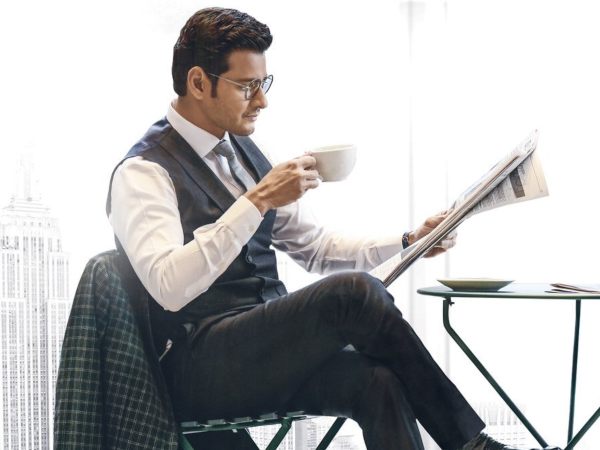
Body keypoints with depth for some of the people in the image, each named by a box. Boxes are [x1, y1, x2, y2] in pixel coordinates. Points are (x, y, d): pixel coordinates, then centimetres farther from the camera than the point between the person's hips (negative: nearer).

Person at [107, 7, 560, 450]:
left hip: (268, 348, 7)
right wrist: (258, 201, -26)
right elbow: (169, 287, -24)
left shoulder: (244, 153, 15)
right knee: (355, 291, -27)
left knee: (375, 381, -26)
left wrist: (409, 242, 5)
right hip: (203, 369, -6)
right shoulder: (143, 173, -8)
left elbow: (318, 248, 20)